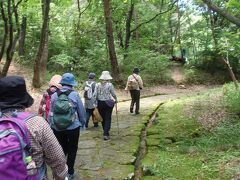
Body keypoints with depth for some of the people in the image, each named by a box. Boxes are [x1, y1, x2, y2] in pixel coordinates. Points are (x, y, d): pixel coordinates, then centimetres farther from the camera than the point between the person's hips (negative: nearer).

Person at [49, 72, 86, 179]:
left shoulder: (54, 95, -3)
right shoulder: (75, 94, -11)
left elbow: (51, 112, 2)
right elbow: (81, 111, -6)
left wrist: (52, 125, 14)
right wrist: (83, 123, 11)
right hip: (73, 127, -2)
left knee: (61, 148, 19)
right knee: (72, 149, 14)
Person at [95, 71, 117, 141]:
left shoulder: (97, 85, -2)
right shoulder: (110, 85, -9)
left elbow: (95, 95, -4)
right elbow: (113, 94, -3)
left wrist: (97, 101, 7)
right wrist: (115, 100, 14)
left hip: (100, 103, 3)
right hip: (108, 103, -3)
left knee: (103, 118, 17)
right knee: (108, 119, 1)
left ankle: (105, 132, 32)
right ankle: (106, 134, -6)